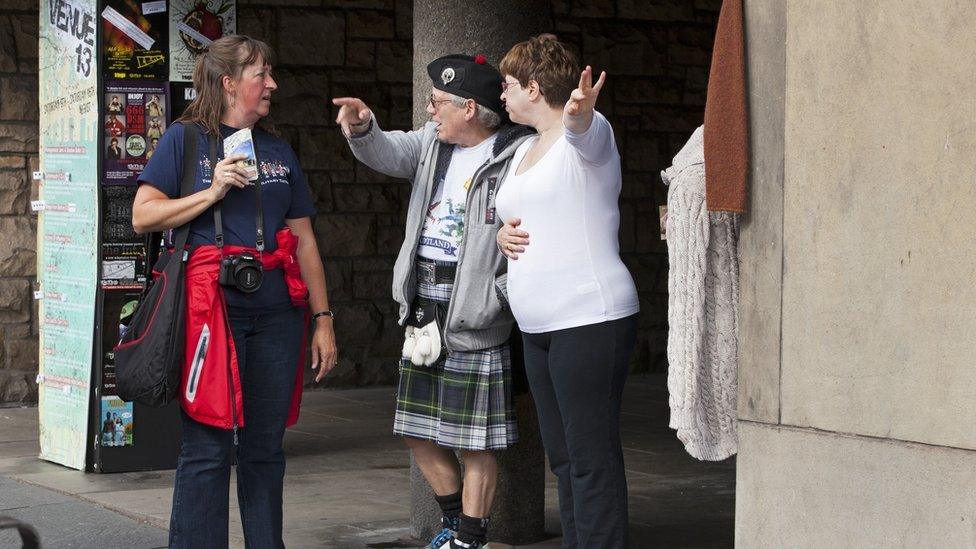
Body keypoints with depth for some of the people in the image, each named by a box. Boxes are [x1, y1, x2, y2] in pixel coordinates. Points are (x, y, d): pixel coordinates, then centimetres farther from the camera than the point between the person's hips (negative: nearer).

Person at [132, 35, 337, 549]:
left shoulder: (279, 151, 18)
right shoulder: (186, 139, 4)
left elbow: (304, 241, 17)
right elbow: (143, 217, -4)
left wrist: (323, 319, 13)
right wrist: (212, 192, -11)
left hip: (276, 310, 5)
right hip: (213, 303, -5)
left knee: (265, 446, 8)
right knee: (208, 446, -5)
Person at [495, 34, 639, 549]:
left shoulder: (587, 133, -8)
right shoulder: (525, 151, 19)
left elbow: (582, 127, -33)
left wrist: (579, 110, -57)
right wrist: (503, 233, 4)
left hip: (589, 322, -9)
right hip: (538, 327, 9)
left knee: (591, 457, -10)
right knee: (563, 457, 13)